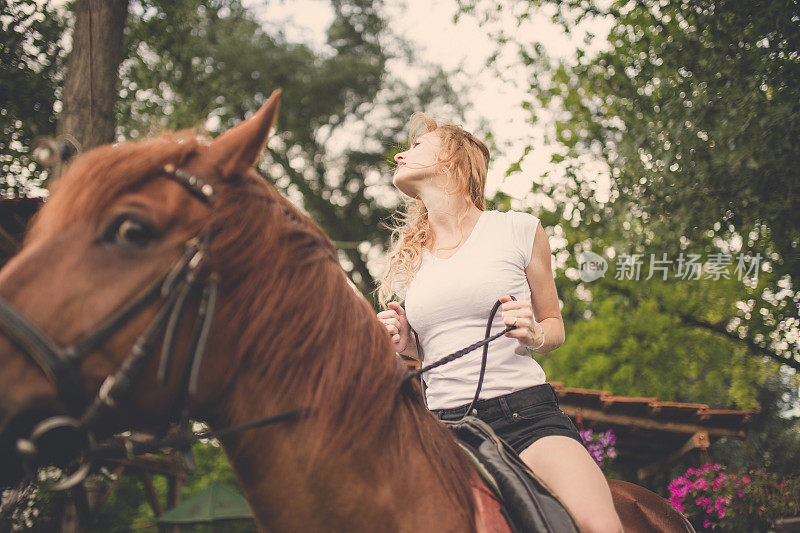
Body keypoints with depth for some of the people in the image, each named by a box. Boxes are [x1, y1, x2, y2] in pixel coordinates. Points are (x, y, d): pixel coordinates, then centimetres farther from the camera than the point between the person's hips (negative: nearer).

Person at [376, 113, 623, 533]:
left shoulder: (520, 230, 6)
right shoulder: (408, 259, 16)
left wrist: (534, 334, -9)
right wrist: (404, 347, 3)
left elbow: (554, 326, 14)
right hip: (443, 421, 4)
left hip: (525, 409, -3)